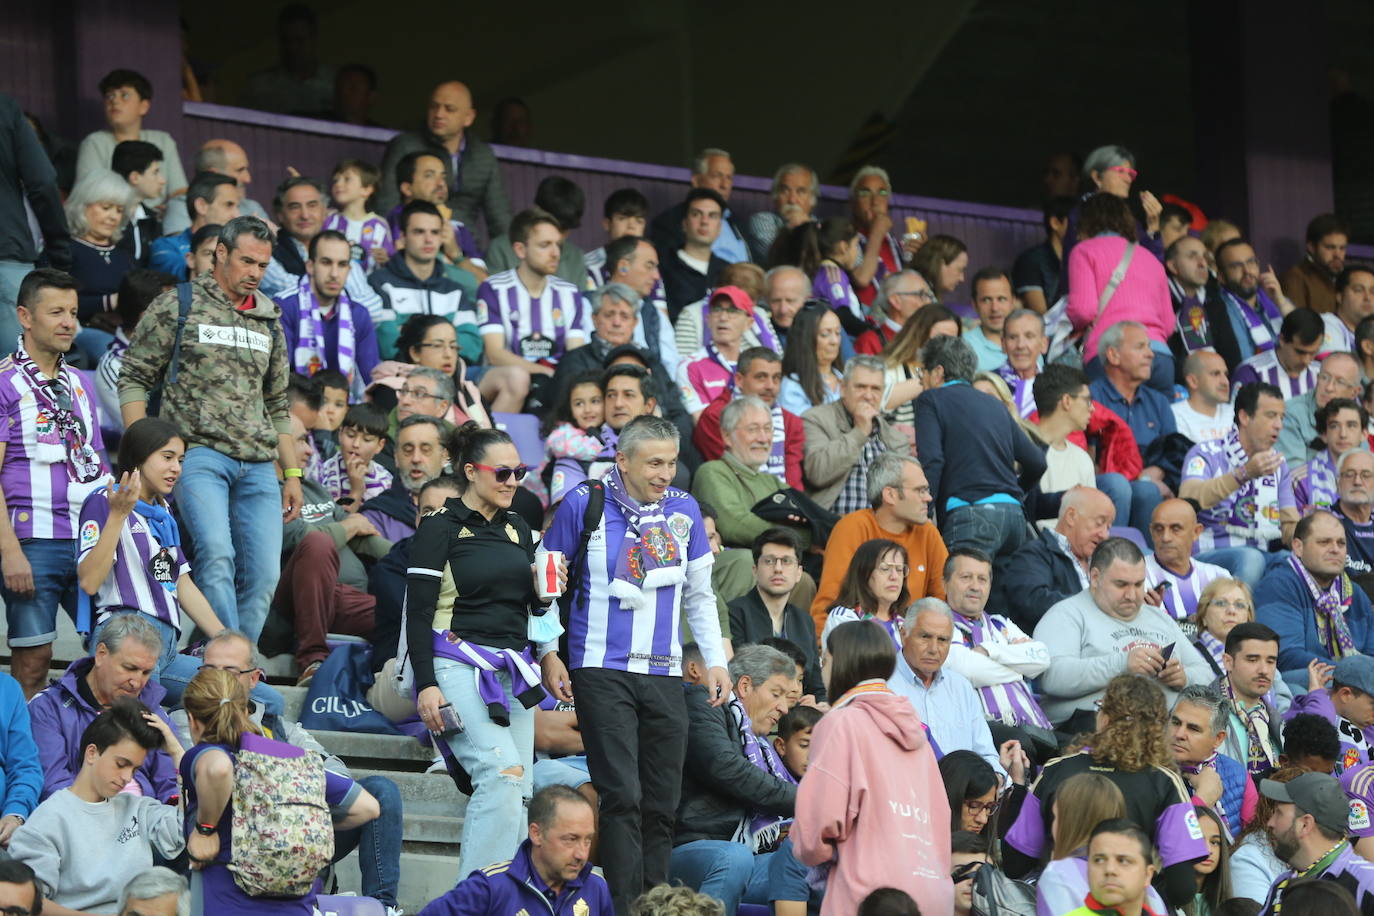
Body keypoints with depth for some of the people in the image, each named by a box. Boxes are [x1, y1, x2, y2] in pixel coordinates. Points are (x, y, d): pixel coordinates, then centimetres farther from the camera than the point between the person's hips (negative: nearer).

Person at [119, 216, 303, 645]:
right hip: (198, 453, -6)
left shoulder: (268, 322, 21)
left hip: (258, 465, 6)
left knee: (263, 574, -4)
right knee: (217, 556, -24)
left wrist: (292, 473, 20)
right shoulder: (177, 306, 5)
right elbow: (133, 379, 4)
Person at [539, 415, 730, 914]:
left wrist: (715, 661, 12)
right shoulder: (583, 505, -2)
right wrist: (547, 652, -4)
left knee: (661, 804, 4)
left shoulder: (684, 509, 9)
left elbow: (699, 595, 19)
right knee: (622, 797, -12)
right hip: (602, 671, -4)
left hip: (664, 675, 4)